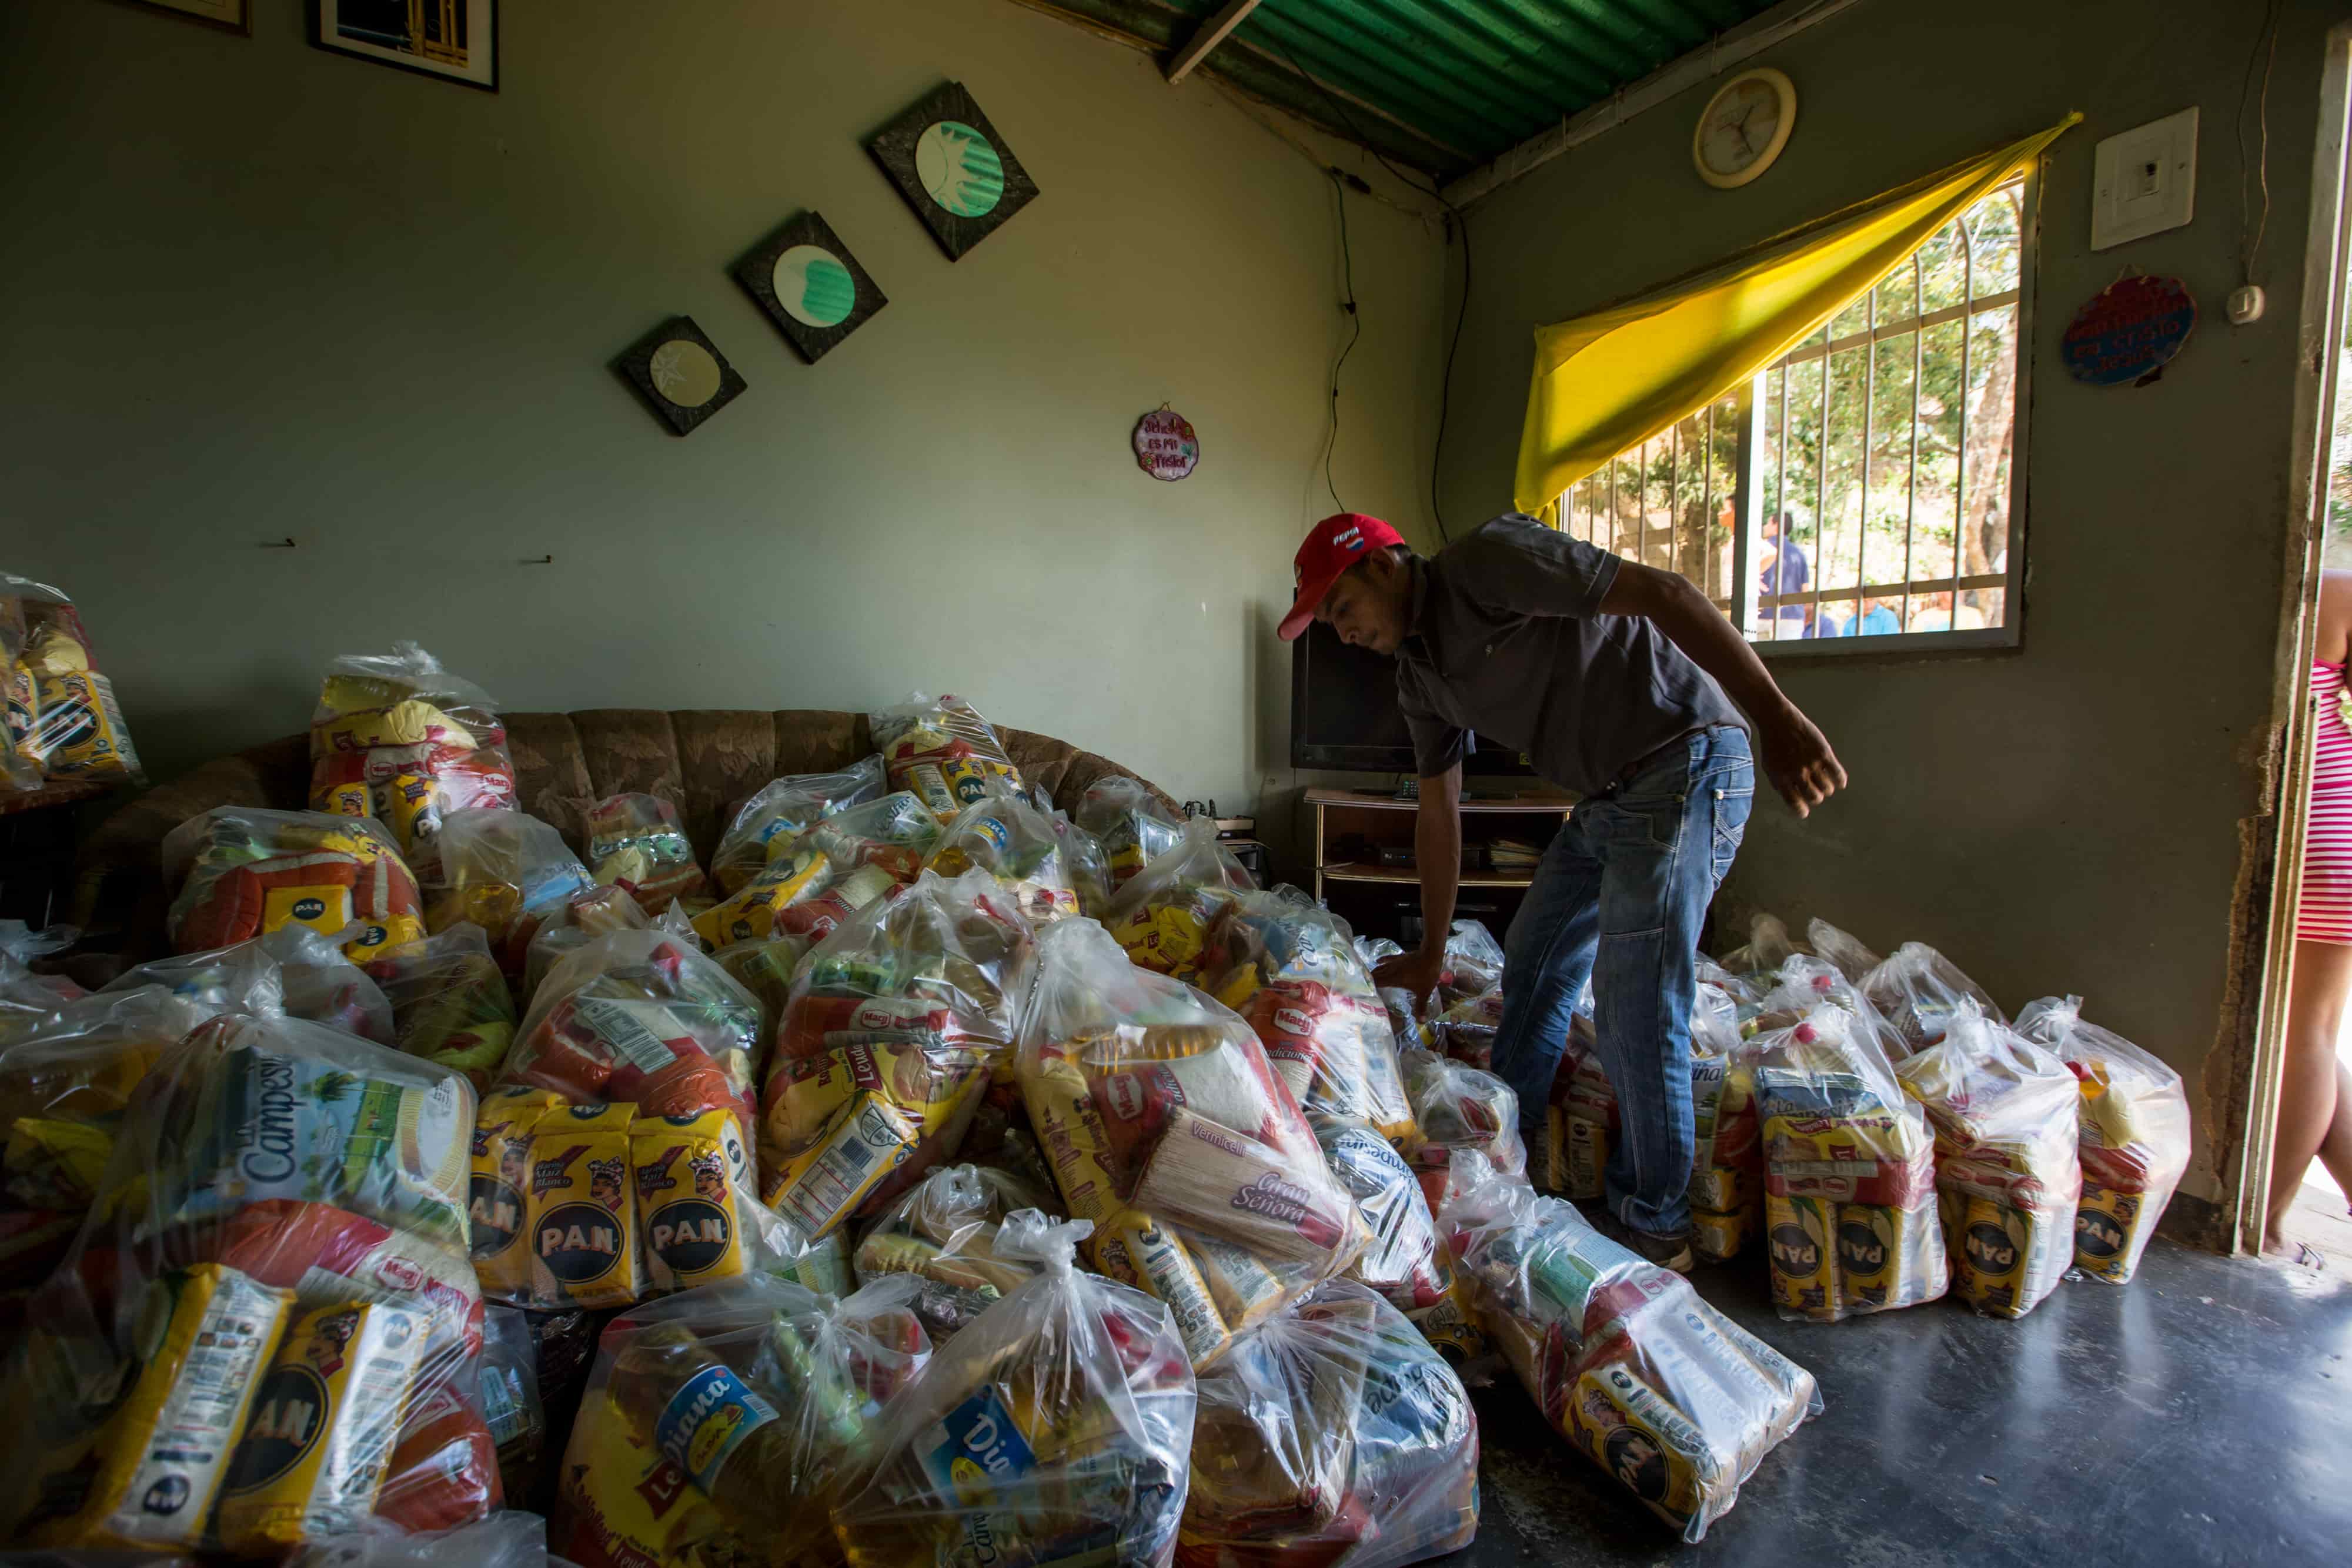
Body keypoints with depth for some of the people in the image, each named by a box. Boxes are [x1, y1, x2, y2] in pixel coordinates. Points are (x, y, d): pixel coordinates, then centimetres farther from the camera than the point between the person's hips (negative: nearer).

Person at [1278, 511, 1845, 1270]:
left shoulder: (1487, 558, -14)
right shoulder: (1418, 676, 11)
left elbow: (1663, 592, -21)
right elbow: (1438, 815, 17)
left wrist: (1776, 717, -29)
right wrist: (1429, 954, 20)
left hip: (1684, 767, -9)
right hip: (1607, 798, 9)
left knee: (1635, 1002, -8)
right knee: (1532, 968, 14)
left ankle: (1656, 1227, 10)